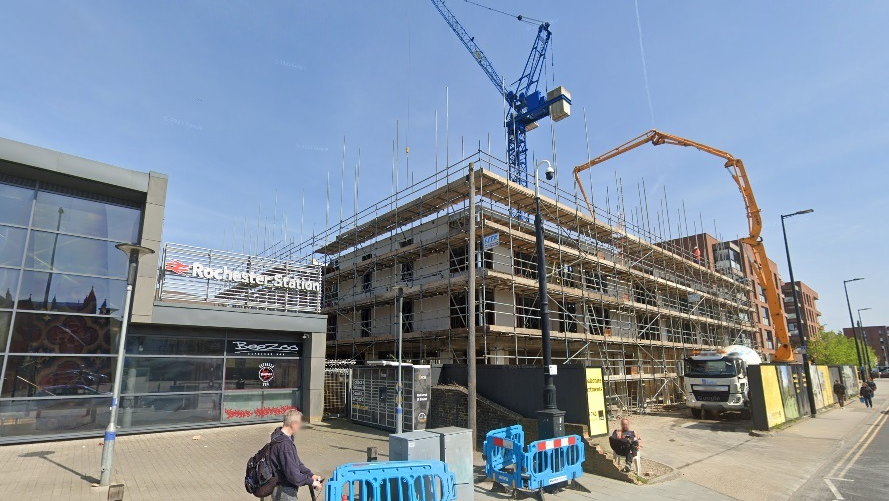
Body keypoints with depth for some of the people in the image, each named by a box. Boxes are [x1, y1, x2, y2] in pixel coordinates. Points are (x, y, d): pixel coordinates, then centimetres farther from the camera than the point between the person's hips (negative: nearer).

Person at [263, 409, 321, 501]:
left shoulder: (281, 436, 4)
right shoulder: (284, 444, -28)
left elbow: (295, 461, 12)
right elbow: (293, 474, -29)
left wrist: (310, 474, 4)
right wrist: (311, 482, -16)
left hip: (281, 489, 9)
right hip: (284, 491, -9)